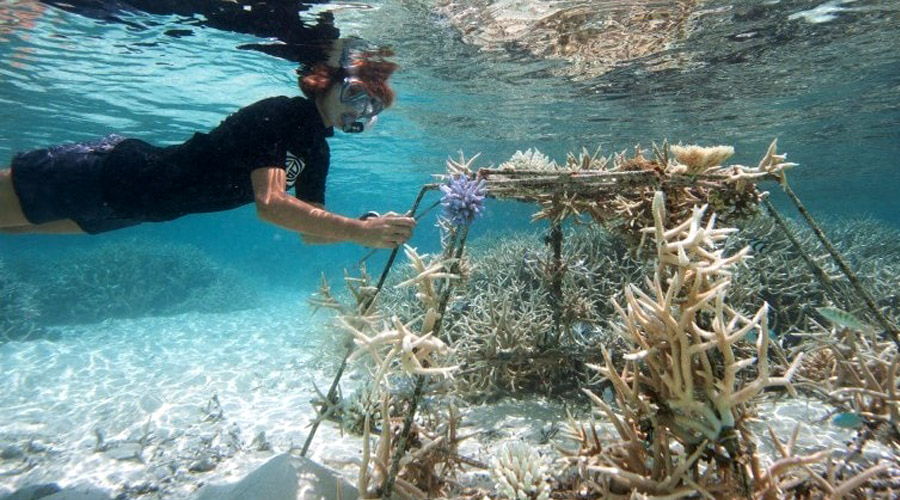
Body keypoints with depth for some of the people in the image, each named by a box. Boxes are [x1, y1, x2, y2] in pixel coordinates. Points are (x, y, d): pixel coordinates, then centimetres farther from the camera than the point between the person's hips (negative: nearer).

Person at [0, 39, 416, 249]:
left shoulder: (317, 152, -2)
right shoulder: (279, 114, -26)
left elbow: (310, 230, -1)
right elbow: (269, 204, -39)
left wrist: (366, 228, -17)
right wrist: (358, 231, -42)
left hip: (137, 202, 8)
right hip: (111, 173, -8)